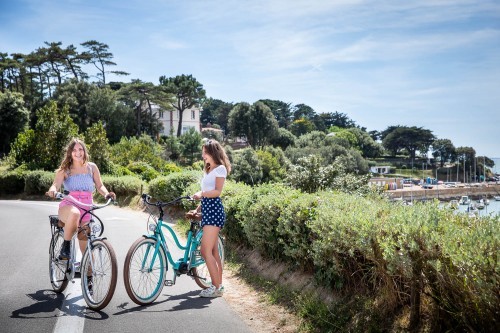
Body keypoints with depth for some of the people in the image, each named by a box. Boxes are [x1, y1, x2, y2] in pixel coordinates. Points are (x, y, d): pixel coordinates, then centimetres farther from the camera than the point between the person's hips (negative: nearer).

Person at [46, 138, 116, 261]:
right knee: (75, 213, -40)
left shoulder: (92, 167, 10)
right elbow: (56, 184, -10)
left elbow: (100, 186, 9)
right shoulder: (64, 169, 5)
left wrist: (107, 193, -13)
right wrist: (53, 190, -35)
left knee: (86, 249, 0)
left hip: (86, 209, 2)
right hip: (68, 206, -2)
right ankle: (66, 246, -20)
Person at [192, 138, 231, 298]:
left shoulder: (220, 168, -3)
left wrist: (201, 193, -23)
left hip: (214, 209, -9)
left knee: (206, 251, -12)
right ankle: (218, 285, 13)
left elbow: (217, 191, -14)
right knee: (213, 251, 8)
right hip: (206, 210, 9)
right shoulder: (208, 170, 24)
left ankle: (217, 287, -8)